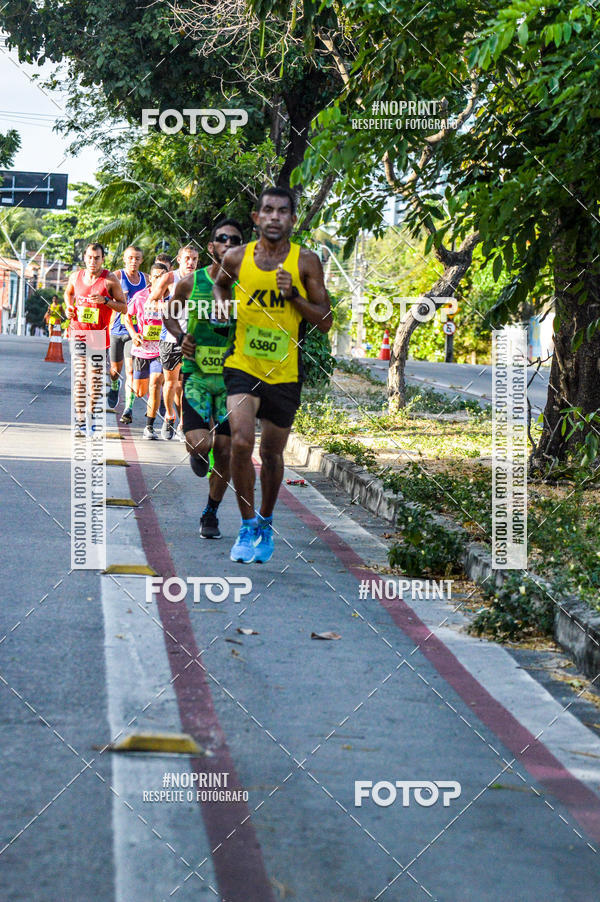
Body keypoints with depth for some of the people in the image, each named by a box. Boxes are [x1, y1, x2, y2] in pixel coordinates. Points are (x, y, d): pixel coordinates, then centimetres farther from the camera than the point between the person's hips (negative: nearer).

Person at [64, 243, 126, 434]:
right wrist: (69, 307, 9)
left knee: (96, 378, 5)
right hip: (78, 332, 1)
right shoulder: (75, 277, 6)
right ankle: (80, 419, -7)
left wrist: (105, 300, -17)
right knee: (80, 377, -8)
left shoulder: (110, 279, -4)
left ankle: (90, 415, 22)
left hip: (100, 334, -1)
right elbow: (68, 293, 29)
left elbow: (123, 307, -1)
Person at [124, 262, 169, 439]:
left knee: (155, 386, -20)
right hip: (142, 349, 2)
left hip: (160, 350, -2)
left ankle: (149, 427, -11)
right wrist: (134, 334, -5)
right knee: (140, 392, 9)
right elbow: (127, 316, 10)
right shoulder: (140, 296, -1)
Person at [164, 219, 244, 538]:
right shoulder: (190, 283, -2)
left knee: (225, 451, 1)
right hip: (197, 374, -1)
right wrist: (181, 336, -4)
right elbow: (169, 314, 15)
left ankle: (211, 513, 22)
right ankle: (199, 452, 24)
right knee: (199, 444, -16)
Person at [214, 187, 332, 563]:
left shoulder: (306, 261, -4)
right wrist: (222, 305, 2)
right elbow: (220, 284, 23)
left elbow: (325, 322, -4)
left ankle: (265, 523, 35)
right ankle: (248, 524, -4)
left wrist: (294, 296, -17)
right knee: (241, 443, -19)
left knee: (272, 453, 12)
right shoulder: (237, 258, -1)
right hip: (242, 364, 0)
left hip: (285, 372, 0)